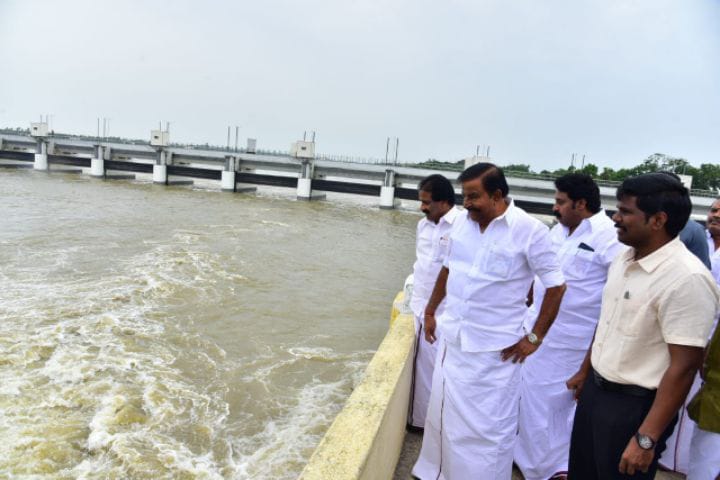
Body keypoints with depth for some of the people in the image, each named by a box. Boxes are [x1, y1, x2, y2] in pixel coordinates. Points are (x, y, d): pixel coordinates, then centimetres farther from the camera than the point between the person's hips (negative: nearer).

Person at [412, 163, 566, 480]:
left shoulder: (530, 231, -15)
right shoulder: (465, 222, 1)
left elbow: (556, 286, -8)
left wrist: (535, 338, -7)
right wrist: (430, 312, 18)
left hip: (493, 349, -6)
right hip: (451, 339, 6)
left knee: (487, 426, 5)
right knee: (442, 415, 20)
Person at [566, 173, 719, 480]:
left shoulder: (687, 278, -24)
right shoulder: (624, 260, 2)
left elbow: (684, 366, -24)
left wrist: (646, 438, -21)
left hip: (635, 405, -8)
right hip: (596, 389, 8)